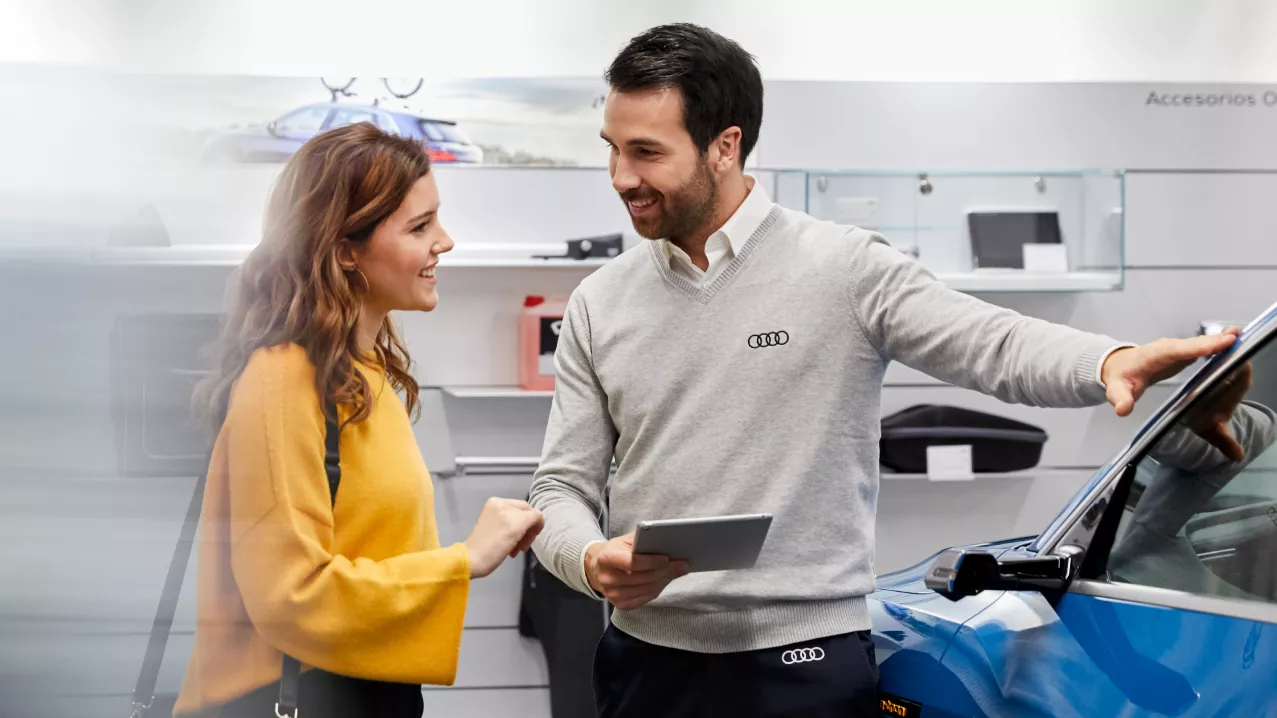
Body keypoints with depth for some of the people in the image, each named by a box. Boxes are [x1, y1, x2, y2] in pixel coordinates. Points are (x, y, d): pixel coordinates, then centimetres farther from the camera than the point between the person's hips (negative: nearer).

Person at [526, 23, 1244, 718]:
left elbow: (999, 345, -15)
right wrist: (592, 561, -16)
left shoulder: (846, 269, -5)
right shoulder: (599, 305, 7)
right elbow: (563, 486, 7)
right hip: (646, 660, 4)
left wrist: (1115, 361, -36)